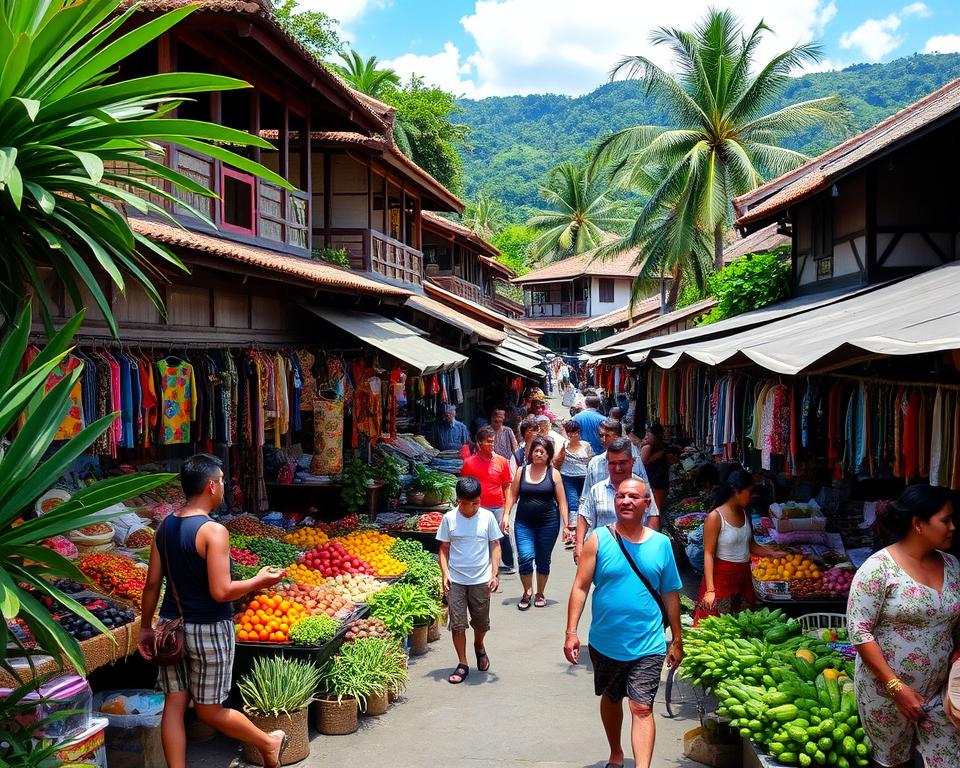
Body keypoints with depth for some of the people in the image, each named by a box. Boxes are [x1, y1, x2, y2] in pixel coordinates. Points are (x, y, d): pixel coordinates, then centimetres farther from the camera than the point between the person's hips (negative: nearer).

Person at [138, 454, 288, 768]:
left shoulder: (165, 527, 2)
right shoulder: (213, 531, -18)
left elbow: (152, 584, 6)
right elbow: (220, 592, -22)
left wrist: (146, 628, 15)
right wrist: (259, 581, -7)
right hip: (209, 630, -6)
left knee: (174, 704, 9)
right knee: (209, 709, 9)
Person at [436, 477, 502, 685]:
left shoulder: (487, 517, -4)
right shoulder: (449, 518, -4)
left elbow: (495, 546, 2)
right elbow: (444, 548, 3)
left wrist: (494, 574, -7)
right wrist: (445, 574, -8)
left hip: (481, 580, 0)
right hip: (455, 581, 0)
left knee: (481, 622, 12)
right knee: (457, 624, 0)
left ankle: (479, 646, 43)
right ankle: (462, 665, 12)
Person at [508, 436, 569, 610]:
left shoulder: (553, 473, 0)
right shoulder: (521, 471, 4)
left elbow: (562, 501, 1)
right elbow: (513, 495, 8)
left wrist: (566, 525, -3)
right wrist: (506, 515, -3)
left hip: (548, 523, 0)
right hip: (523, 523, 1)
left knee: (543, 560, 9)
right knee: (525, 557, -13)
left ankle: (540, 594, 26)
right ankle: (527, 593, 5)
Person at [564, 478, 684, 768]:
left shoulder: (661, 543, -1)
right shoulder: (598, 540, -7)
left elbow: (670, 594, 6)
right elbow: (580, 587, -7)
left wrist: (677, 640, 9)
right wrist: (571, 632, -14)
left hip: (648, 646, -1)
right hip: (605, 643, 1)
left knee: (642, 708, -10)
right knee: (611, 699, 21)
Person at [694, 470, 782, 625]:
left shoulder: (744, 513, 6)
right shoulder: (715, 517, -15)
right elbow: (708, 554, -16)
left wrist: (772, 553, -1)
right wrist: (710, 589, -21)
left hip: (743, 577, 7)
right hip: (722, 577, -7)